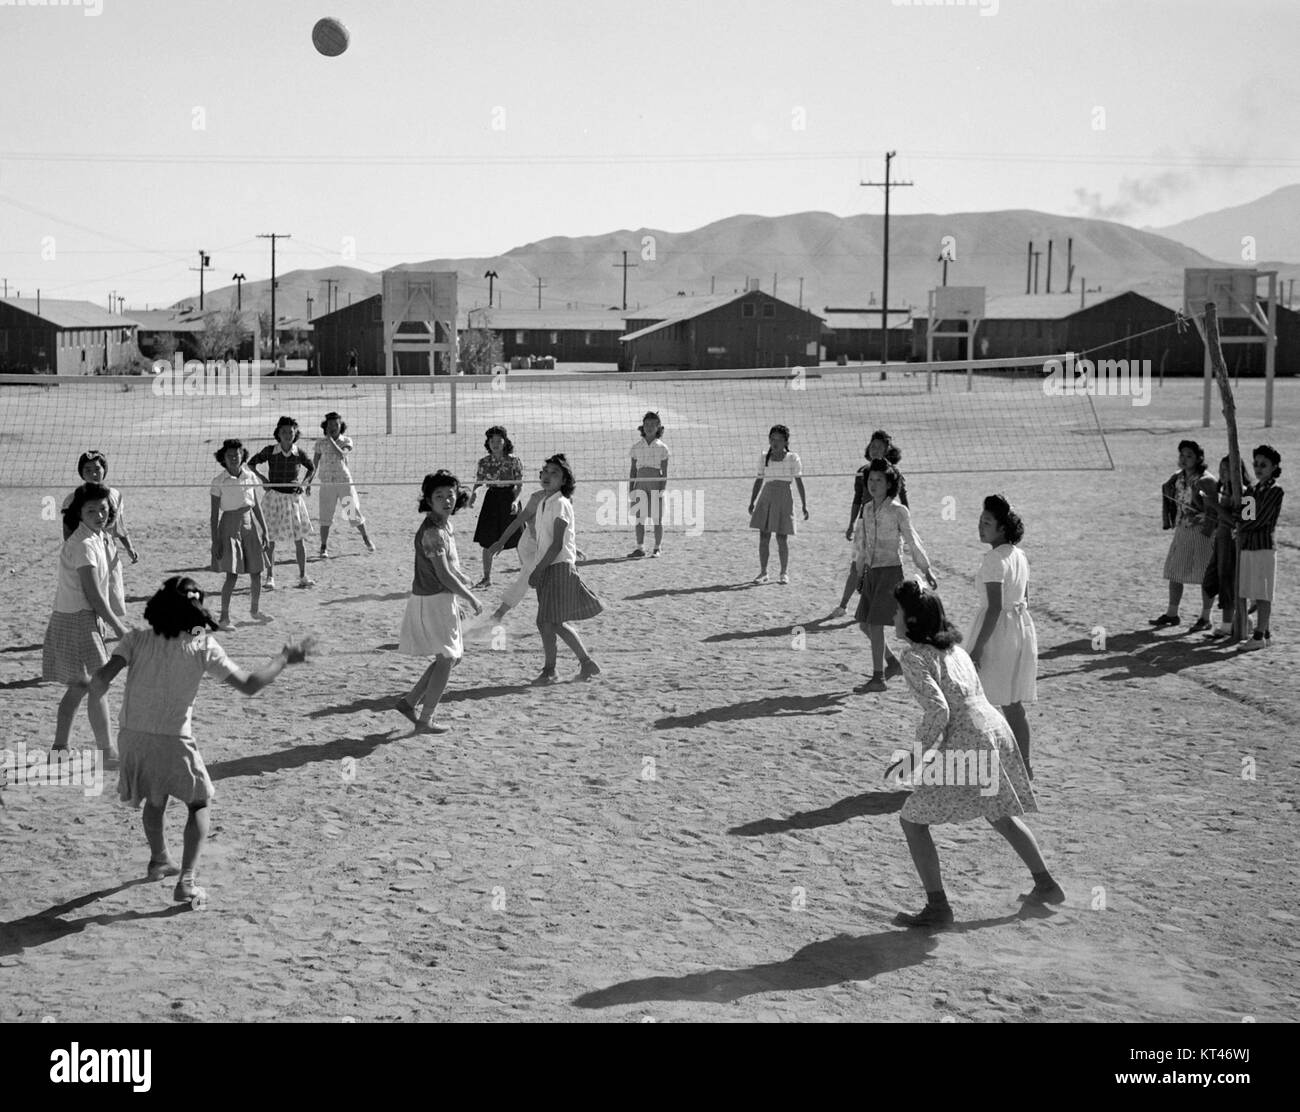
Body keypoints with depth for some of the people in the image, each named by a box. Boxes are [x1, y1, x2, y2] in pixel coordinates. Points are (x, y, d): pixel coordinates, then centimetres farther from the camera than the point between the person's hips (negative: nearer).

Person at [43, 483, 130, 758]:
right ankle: (107, 751, 3)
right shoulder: (83, 545, -20)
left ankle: (59, 746, 23)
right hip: (77, 620, -10)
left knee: (78, 687, 15)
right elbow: (93, 594, -21)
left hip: (87, 619, 10)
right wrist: (119, 627, -15)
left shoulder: (99, 538, 9)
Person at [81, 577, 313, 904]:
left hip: (132, 736, 3)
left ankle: (159, 860, 49)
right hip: (173, 741, -3)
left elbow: (104, 676, -15)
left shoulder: (137, 640, -2)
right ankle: (187, 881, 1)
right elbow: (249, 684, -7)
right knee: (199, 804, 16)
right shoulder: (203, 647, -8)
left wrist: (93, 689, 8)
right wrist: (284, 659, 4)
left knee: (155, 799, 29)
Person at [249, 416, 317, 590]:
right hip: (274, 496, -1)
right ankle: (270, 577, 7)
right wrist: (262, 478, -7)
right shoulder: (270, 451, -6)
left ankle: (302, 576, 14)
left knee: (299, 540, 4)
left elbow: (312, 468, 16)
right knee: (269, 539, -2)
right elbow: (251, 464, 6)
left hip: (294, 497, 1)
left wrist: (305, 483, 2)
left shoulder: (299, 454, -3)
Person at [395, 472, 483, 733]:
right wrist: (472, 599, -15)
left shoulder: (444, 525, 9)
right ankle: (425, 719, 9)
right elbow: (444, 575, -23)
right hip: (433, 601, -10)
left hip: (442, 599, 10)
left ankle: (410, 702, 22)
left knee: (451, 656, 17)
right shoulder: (432, 532, -22)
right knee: (446, 659, 0)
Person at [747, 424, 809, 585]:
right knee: (763, 537, 1)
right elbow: (759, 480, 17)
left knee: (782, 538, -3)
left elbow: (799, 482, 1)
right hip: (766, 499, 3)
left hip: (784, 499, -3)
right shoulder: (764, 458, 9)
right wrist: (752, 502, 14)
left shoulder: (792, 459, 0)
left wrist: (804, 505, -3)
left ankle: (784, 573, 8)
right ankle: (763, 572, 10)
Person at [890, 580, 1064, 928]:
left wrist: (917, 756, -12)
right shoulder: (952, 646, 16)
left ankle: (937, 906, 1)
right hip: (995, 728, 9)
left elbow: (937, 710, -20)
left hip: (964, 742, -9)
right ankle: (1046, 886, 36)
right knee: (1002, 816, 28)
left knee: (912, 820, 3)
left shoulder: (914, 657, -10)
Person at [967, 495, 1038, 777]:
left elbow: (995, 607, -22)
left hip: (998, 629, -9)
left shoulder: (994, 559, -18)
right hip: (1023, 627, 9)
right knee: (1014, 704, 15)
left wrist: (978, 647, -21)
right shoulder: (1019, 555, 9)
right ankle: (1024, 764, 19)